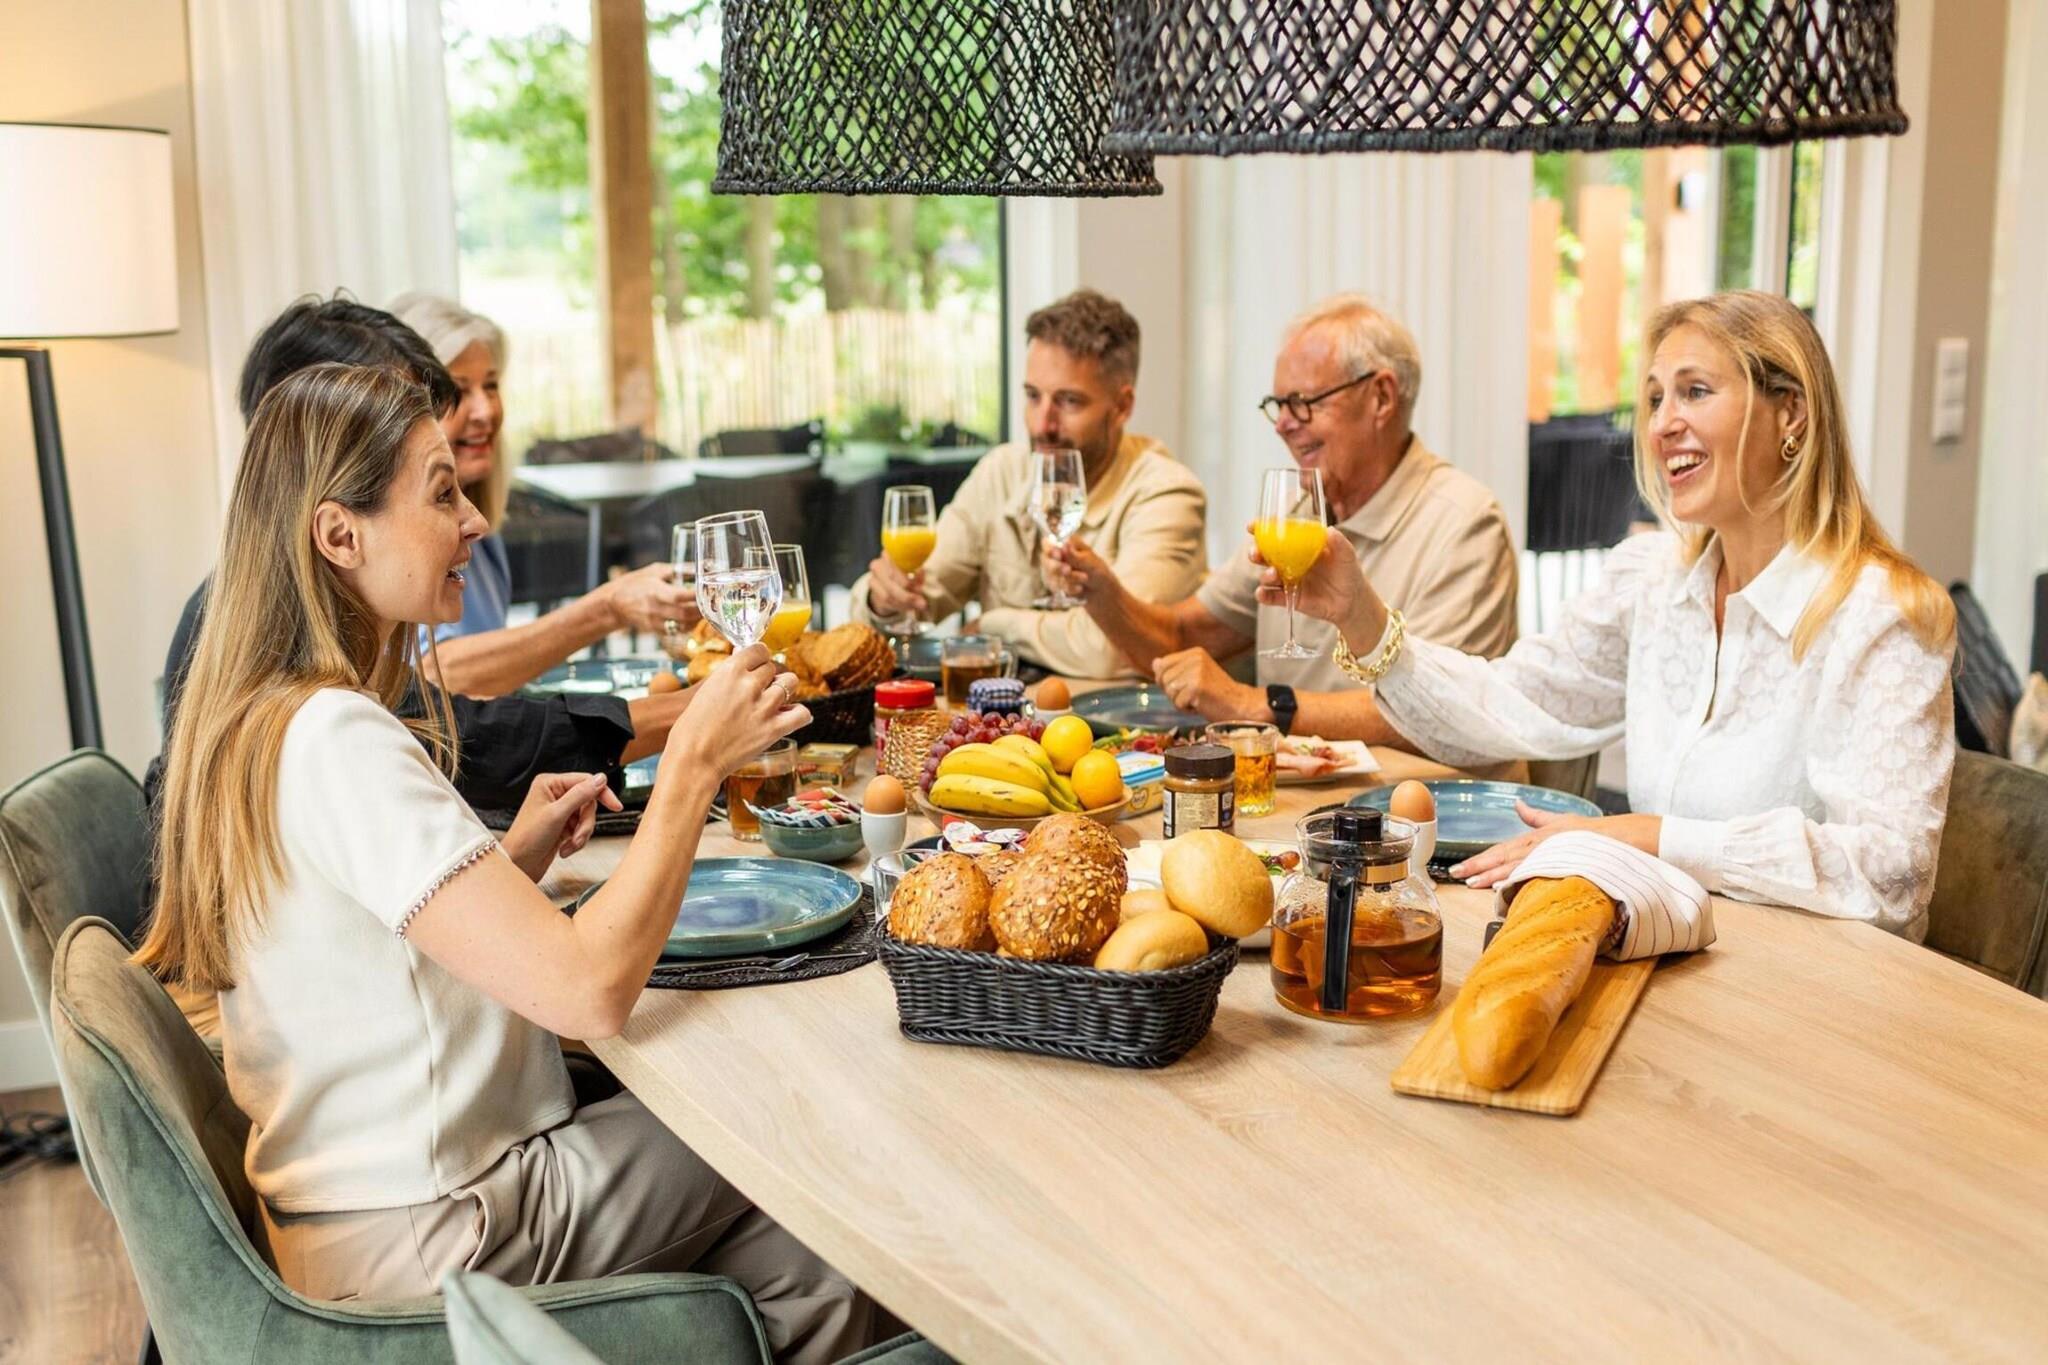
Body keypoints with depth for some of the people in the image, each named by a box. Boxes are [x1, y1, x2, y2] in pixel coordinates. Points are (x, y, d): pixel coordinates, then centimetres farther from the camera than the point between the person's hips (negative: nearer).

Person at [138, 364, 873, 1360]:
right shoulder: (333, 740, -26)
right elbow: (589, 988, -31)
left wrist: (514, 857, 4)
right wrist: (694, 761, -21)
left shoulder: (263, 718, 6)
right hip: (417, 1232, -9)